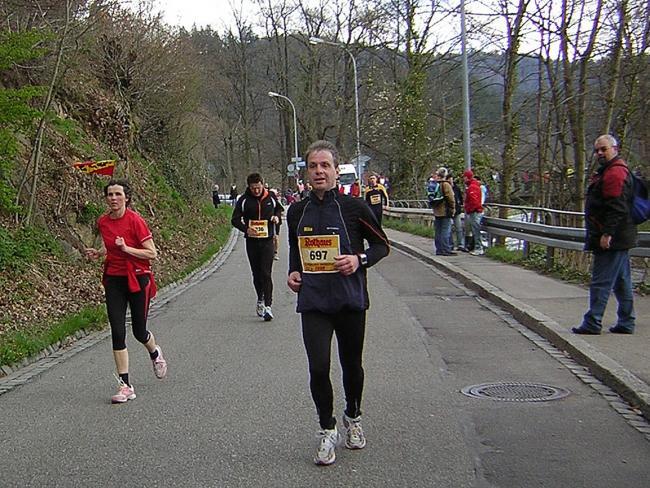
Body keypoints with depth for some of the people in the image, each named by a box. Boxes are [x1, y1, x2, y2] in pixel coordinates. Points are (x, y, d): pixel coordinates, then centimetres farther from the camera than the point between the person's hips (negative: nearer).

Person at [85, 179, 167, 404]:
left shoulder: (135, 220, -14)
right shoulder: (103, 222, 3)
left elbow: (152, 253, -13)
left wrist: (126, 249, -22)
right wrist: (97, 253, 2)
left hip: (137, 279, -4)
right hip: (114, 280, 4)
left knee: (139, 332, 7)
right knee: (117, 332, -6)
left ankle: (155, 353, 44)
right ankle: (125, 386, 0)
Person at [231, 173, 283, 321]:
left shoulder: (271, 197, 1)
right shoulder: (244, 200, -3)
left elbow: (279, 208, 21)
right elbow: (235, 219, -2)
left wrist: (276, 217, -2)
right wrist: (246, 229, -20)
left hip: (267, 240, -1)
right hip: (252, 241, 1)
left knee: (266, 273, -11)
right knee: (256, 273, 12)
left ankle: (268, 305, -13)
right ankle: (260, 300, 32)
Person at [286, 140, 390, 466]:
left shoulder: (354, 207, -7)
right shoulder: (297, 212, 4)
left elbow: (382, 245, 2)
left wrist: (359, 259, -16)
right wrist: (293, 272, 3)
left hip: (350, 301, -1)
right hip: (313, 303, 1)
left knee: (351, 365, 13)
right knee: (318, 367, -9)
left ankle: (352, 417, 40)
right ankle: (327, 429, 12)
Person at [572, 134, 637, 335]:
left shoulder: (614, 173, -15)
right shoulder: (608, 171, 20)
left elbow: (616, 207, -23)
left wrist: (607, 233, -25)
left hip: (611, 239, -11)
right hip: (619, 239, 11)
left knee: (601, 282, -7)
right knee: (621, 282, 13)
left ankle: (592, 323, -4)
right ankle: (626, 322, 19)